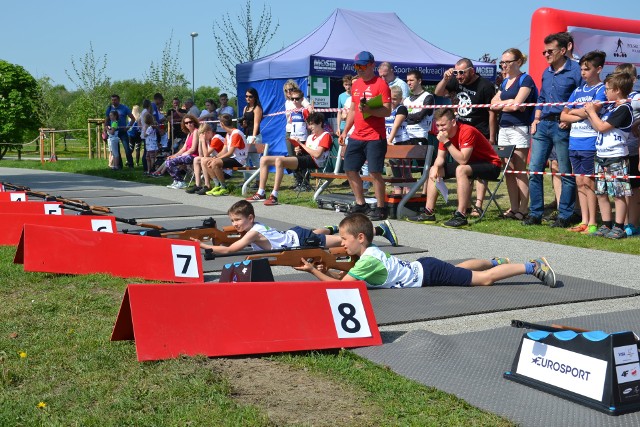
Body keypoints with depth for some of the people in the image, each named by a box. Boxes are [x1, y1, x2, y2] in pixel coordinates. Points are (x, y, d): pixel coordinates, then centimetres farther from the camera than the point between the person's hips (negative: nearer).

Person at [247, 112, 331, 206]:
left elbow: (317, 154, -14)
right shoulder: (311, 136, 27)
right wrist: (298, 151, 1)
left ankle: (274, 196, -35)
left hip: (312, 161, -10)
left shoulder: (326, 135, 0)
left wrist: (302, 145, -6)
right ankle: (261, 193, 0)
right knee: (264, 159, 4)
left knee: (279, 160, -34)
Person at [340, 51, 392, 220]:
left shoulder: (381, 84, -7)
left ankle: (381, 208, 1)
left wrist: (369, 110, -29)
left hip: (375, 137, -8)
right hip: (356, 137, 8)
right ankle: (360, 204, 21)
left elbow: (387, 111, -14)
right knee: (350, 170, 9)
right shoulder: (356, 85, 15)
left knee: (375, 172, -10)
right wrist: (345, 131, 20)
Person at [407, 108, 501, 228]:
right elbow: (440, 157, 3)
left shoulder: (467, 131, -27)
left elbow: (463, 160, -33)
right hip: (470, 163, 9)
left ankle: (461, 216, -35)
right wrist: (436, 167, -19)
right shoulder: (444, 133, -2)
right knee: (433, 170, 5)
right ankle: (429, 213, 4)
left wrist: (446, 142, -34)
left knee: (461, 169, -37)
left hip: (490, 165, -9)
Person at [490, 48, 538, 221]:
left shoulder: (525, 79, -4)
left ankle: (523, 210, -4)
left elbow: (516, 105, -16)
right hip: (504, 128, 8)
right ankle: (513, 208, 10)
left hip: (519, 128, -8)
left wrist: (500, 104, 0)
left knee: (520, 171, -7)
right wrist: (509, 103, -7)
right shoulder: (505, 82, 19)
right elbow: (493, 104, 8)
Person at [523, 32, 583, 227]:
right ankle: (535, 214, 11)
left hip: (562, 126, -7)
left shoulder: (575, 71, -7)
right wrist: (536, 119, 11)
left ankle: (565, 217, 8)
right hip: (543, 125, 7)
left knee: (566, 173, 1)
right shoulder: (546, 73, 16)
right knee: (534, 169, 4)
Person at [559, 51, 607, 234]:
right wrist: (581, 115, -5)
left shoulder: (602, 89, -3)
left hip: (590, 143, -7)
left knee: (588, 182, -5)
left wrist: (573, 111, 1)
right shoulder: (578, 91, 16)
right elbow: (563, 116, 12)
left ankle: (592, 223, 1)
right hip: (574, 142, 7)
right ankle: (584, 221, 14)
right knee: (579, 182, 8)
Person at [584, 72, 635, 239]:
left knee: (618, 194, -3)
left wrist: (592, 111, -3)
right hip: (601, 156, 9)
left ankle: (619, 227, 1)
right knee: (601, 193, 11)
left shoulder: (624, 109, -13)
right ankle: (606, 225, 19)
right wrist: (590, 113, 10)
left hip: (616, 157, -9)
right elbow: (598, 127, 20)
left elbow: (602, 127, -15)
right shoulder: (609, 107, 14)